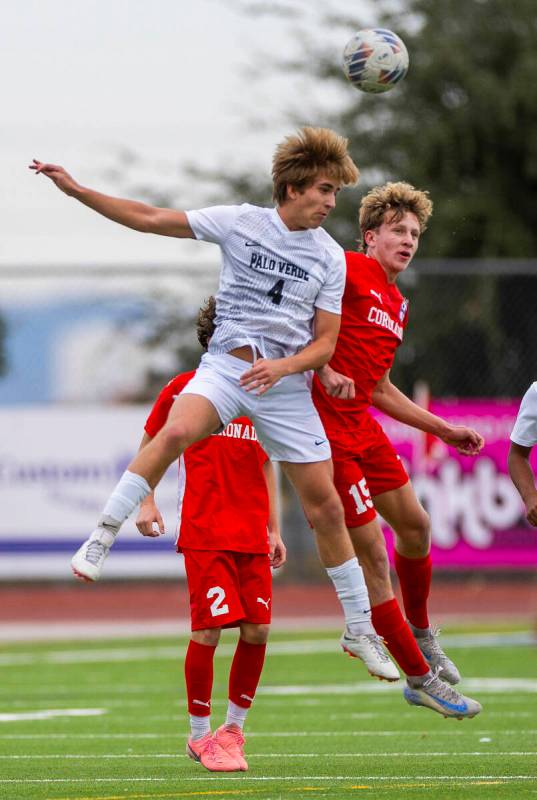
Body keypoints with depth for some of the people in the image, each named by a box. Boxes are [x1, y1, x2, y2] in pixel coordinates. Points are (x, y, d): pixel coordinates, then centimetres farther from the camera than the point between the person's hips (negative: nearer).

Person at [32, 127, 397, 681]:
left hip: (286, 382, 2)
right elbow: (149, 219, -2)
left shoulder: (330, 257, 2)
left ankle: (360, 631, 13)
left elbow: (325, 342, 5)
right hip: (226, 365, -2)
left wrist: (281, 366, -16)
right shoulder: (242, 223, -3)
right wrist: (74, 189, -7)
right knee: (176, 430, -34)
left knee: (326, 506, 1)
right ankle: (102, 536, -25)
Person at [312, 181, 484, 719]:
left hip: (363, 426, 9)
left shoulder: (397, 305, 18)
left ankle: (420, 633, 41)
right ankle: (420, 678, 0)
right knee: (372, 553, -5)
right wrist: (323, 371, -30)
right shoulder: (349, 270, -9)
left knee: (414, 524, 16)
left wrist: (444, 430, 23)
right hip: (325, 427, -9)